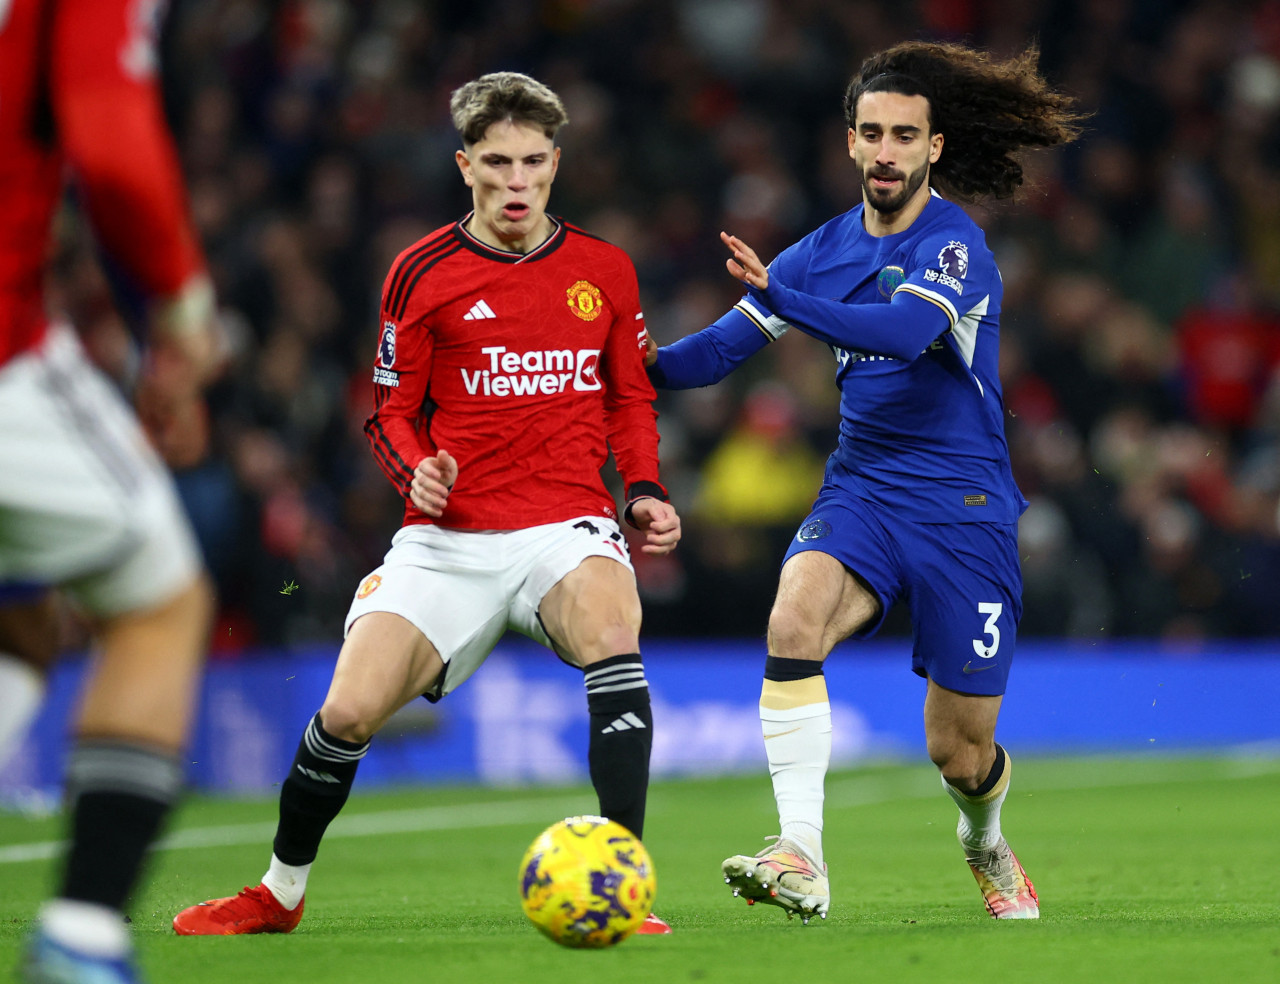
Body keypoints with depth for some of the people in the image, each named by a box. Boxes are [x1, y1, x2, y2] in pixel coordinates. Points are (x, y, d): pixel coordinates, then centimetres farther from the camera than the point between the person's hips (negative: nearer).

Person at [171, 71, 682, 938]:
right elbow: (390, 414, 8)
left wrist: (646, 494, 1)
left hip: (566, 525, 0)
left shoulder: (604, 271, 8)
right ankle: (280, 893, 17)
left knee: (611, 632, -34)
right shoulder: (424, 273, 2)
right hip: (449, 537, 0)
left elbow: (632, 400, 18)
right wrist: (417, 472, -13)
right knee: (349, 712, -12)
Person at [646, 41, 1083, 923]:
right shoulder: (828, 249, 6)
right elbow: (721, 347, 10)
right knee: (796, 612, -30)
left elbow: (903, 332, -32)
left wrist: (778, 297, -43)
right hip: (861, 493, 4)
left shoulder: (954, 245, -13)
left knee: (960, 753, 1)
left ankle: (986, 841, 39)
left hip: (965, 509, -4)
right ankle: (801, 858, -34)